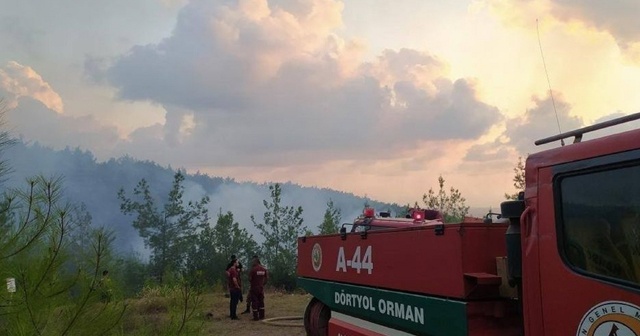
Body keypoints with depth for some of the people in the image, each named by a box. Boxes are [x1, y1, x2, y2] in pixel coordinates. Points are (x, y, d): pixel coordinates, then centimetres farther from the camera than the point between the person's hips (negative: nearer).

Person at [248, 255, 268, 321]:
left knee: (254, 302, 0)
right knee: (261, 301, 14)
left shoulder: (253, 269, -15)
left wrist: (251, 283, 7)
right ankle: (262, 316, 15)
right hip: (261, 287, 5)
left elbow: (250, 278, -13)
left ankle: (256, 317, 0)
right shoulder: (264, 269, 2)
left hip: (254, 287, -5)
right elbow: (267, 277, 6)